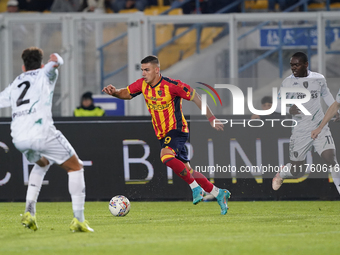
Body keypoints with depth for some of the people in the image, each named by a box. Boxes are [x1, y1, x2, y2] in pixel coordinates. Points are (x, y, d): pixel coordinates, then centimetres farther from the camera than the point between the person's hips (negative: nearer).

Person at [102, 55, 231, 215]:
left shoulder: (172, 85, -18)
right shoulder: (142, 85, 1)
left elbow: (195, 97, -11)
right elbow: (126, 93, 13)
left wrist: (211, 118, -12)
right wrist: (114, 92, -10)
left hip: (177, 129, -7)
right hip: (163, 135, 7)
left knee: (166, 156, -34)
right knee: (186, 171, 8)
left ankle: (196, 188, -22)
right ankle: (218, 193, 21)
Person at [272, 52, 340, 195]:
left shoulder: (319, 79, 1)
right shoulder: (288, 83, -5)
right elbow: (278, 104, -4)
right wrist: (288, 109, -24)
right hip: (300, 132, -1)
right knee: (296, 170, 5)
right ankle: (280, 175, 40)